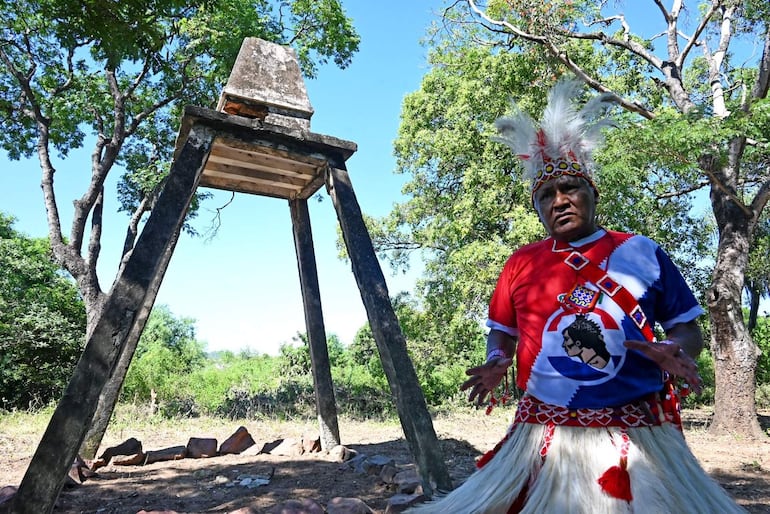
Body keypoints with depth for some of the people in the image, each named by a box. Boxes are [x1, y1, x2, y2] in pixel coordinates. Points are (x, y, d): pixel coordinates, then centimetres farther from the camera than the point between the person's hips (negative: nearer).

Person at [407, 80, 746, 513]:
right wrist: (497, 361, -6)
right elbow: (501, 331, 15)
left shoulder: (641, 252, 3)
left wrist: (674, 351, -16)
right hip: (544, 438, 1)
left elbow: (689, 331, 6)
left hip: (639, 437, -1)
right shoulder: (522, 263, 7)